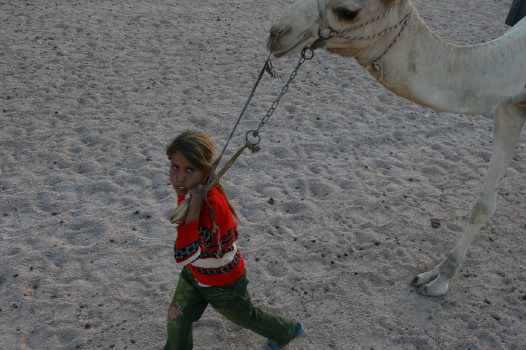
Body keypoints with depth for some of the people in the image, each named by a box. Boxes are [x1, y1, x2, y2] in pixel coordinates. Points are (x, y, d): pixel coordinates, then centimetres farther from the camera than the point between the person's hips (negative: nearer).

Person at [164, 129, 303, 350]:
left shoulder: (212, 207, -44)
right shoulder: (193, 188, -18)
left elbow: (183, 255, -51)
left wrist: (194, 205, -53)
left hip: (223, 282, -6)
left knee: (246, 317, 23)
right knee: (177, 320, 15)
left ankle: (288, 331, 53)